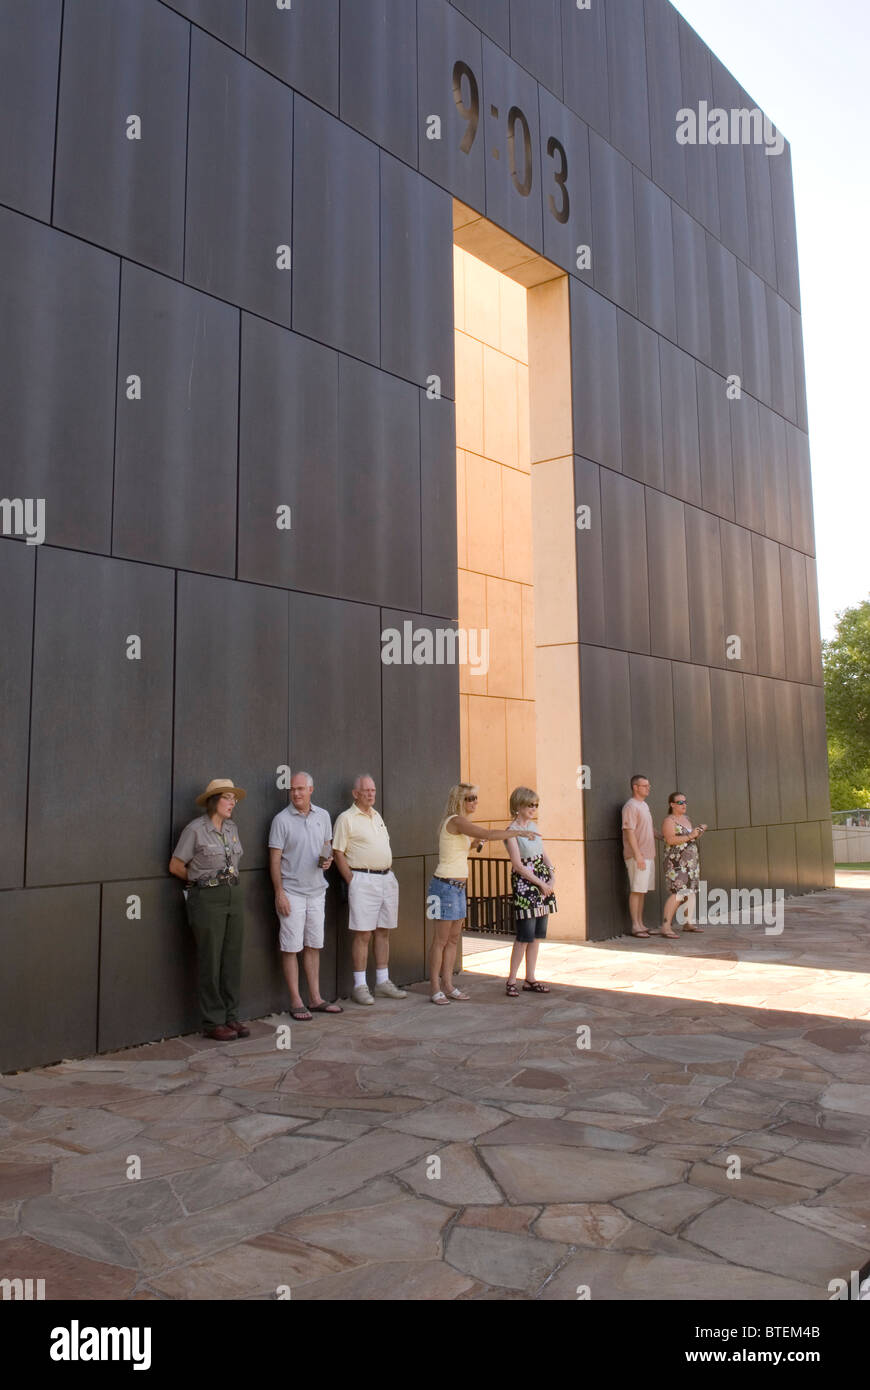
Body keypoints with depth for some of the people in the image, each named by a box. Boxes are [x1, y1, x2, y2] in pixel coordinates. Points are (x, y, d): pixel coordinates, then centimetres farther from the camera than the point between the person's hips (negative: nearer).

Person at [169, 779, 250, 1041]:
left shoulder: (232, 827, 11)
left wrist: (229, 881, 14)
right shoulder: (195, 829, -8)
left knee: (232, 958, 8)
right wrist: (203, 880, 6)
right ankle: (213, 1022, 7)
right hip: (207, 899, -6)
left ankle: (231, 1016, 17)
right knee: (210, 960, -1)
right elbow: (176, 866, -3)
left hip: (235, 895, 6)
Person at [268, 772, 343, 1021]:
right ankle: (296, 1002, 7)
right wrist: (279, 893, -14)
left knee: (313, 946, 12)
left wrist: (328, 859, -6)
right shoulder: (282, 819, -8)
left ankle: (315, 999, 20)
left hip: (317, 890, 5)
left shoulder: (323, 816, 7)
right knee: (291, 948, -1)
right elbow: (275, 859, -8)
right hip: (292, 892, -5)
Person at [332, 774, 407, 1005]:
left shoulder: (377, 816, 17)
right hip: (363, 880, -7)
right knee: (362, 934, -5)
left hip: (387, 878, 7)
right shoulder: (346, 818, -4)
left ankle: (383, 982, 18)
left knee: (383, 932, 10)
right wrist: (352, 881, -12)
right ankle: (360, 986, 2)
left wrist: (389, 873, 14)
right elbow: (338, 853, -7)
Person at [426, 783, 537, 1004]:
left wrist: (476, 842, 10)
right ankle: (435, 989, 4)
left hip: (458, 886, 10)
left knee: (453, 939, 11)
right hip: (445, 886, -10)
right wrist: (520, 832, -19)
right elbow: (489, 834, -25)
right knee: (441, 940, -3)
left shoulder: (460, 823, 14)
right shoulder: (456, 821, -16)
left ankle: (448, 985, 17)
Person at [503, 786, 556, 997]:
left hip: (543, 884, 7)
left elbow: (544, 854, 14)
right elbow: (518, 865, -13)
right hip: (524, 883, -7)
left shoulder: (534, 825, 12)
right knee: (525, 935, -8)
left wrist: (552, 876, 0)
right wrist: (540, 883, -11)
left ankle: (530, 978, 18)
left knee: (538, 935, 9)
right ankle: (511, 980, 1)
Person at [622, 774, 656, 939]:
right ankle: (635, 927, -2)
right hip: (637, 856, -9)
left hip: (648, 855, 9)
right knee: (636, 891, -6)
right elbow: (629, 832, -19)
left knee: (642, 891, 11)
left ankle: (640, 924, 16)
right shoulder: (630, 806, -13)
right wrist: (638, 855, -23)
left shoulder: (644, 805, 18)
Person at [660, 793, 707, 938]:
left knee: (690, 892, 8)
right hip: (677, 863, -9)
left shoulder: (686, 818, 16)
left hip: (691, 861, 9)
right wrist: (690, 836, -22)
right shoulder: (669, 820, -10)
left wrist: (699, 832, 4)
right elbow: (670, 840, -22)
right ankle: (666, 927, -16)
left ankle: (687, 924, 18)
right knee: (679, 893, -16)